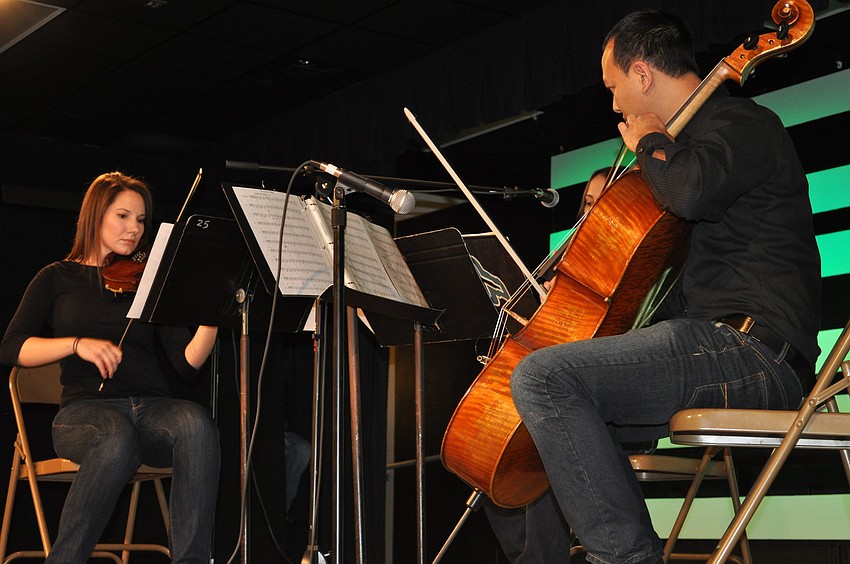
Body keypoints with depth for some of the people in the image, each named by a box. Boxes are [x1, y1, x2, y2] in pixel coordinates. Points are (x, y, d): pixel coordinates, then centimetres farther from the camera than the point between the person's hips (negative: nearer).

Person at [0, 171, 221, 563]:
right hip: (87, 409, -2)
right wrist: (77, 344, -13)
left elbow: (187, 362, 7)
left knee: (196, 423, -34)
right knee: (118, 438, -39)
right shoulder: (58, 278, 15)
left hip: (153, 408, 2)